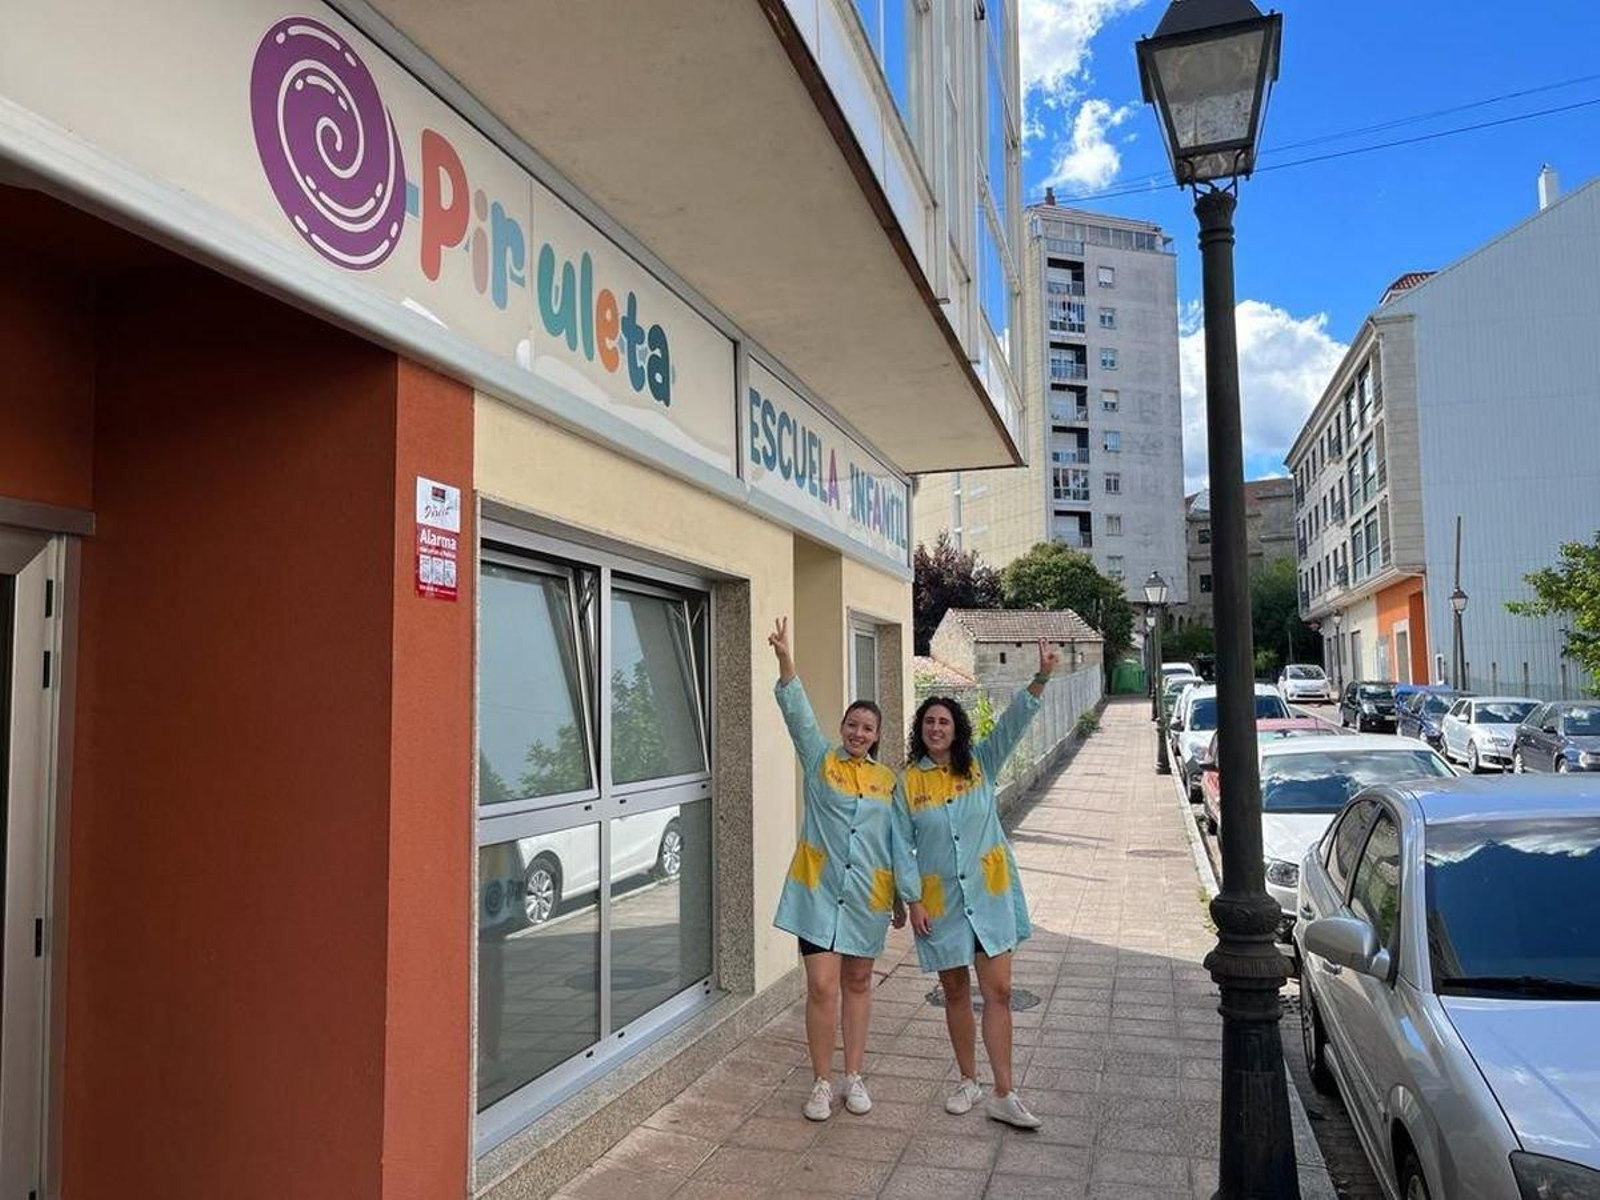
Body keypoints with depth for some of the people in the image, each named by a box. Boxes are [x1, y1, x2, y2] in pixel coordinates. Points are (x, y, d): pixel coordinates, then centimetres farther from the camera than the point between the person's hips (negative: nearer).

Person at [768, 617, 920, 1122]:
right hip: (818, 890, -2)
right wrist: (785, 661, -26)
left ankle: (854, 1076, 26)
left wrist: (908, 895, 6)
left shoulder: (886, 780, 7)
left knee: (857, 983, 13)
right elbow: (798, 714, -13)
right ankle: (822, 1083, 10)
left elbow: (899, 840, 9)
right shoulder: (821, 761, 1)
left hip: (867, 894, 3)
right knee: (822, 985, -6)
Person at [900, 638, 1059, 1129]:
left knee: (998, 991, -1)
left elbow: (1013, 723, -13)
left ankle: (1004, 1094, 7)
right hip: (940, 900, 0)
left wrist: (1041, 678, -27)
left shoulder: (980, 764, 0)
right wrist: (912, 901, -5)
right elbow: (901, 845, 0)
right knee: (956, 992, 12)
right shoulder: (908, 782, -3)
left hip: (989, 893, 0)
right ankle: (969, 1081, 28)